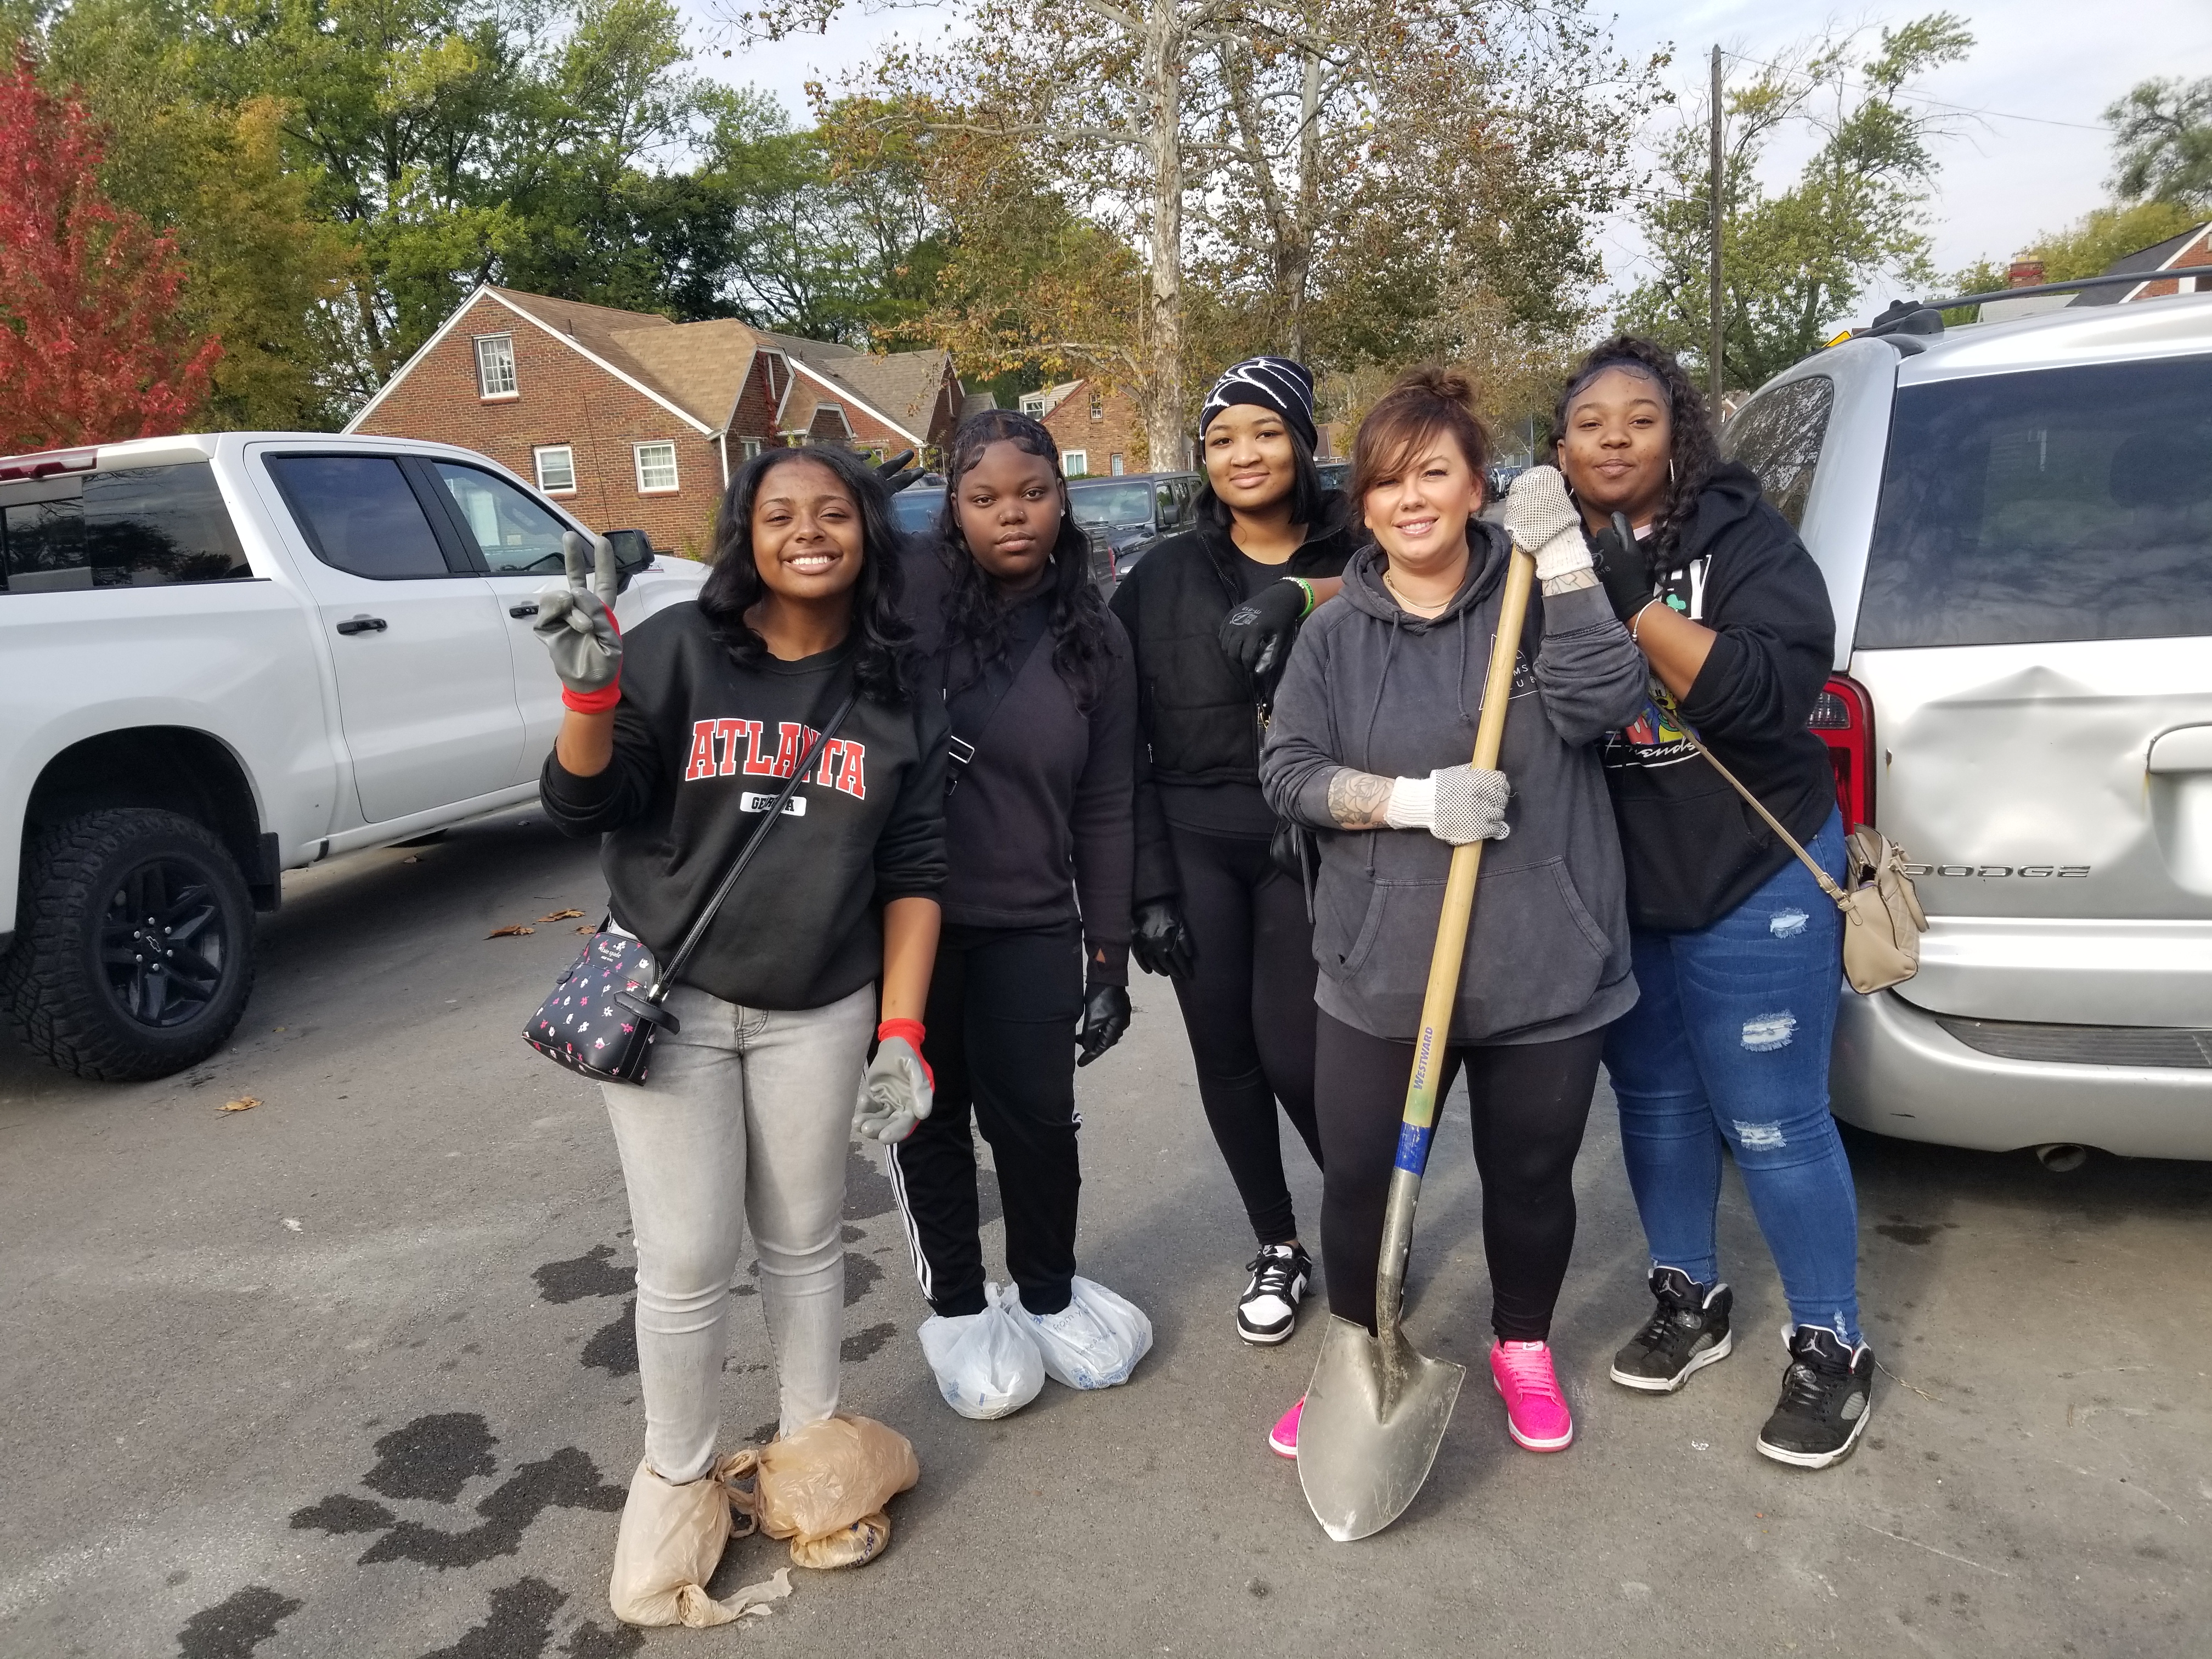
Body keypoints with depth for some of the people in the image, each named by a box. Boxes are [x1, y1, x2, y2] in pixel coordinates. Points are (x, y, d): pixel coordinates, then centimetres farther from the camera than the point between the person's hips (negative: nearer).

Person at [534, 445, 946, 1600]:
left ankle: (810, 1442, 36)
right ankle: (676, 1475, 27)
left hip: (820, 1010, 2)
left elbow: (913, 877, 1)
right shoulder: (678, 649, -7)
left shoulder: (897, 695, 0)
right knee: (686, 1262, 3)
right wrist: (590, 691, -27)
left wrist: (901, 1032, -5)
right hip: (668, 998, -1)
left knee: (803, 1241, 14)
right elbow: (581, 808, -8)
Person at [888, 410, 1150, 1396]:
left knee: (1037, 1120, 9)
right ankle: (954, 1306, 35)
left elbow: (1105, 811, 3)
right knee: (929, 1120, 12)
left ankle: (1049, 1296, 35)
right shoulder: (906, 597, -9)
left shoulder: (1094, 639, 1)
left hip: (1030, 925, 2)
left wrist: (1110, 956, 2)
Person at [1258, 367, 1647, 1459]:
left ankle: (1524, 1347, 42)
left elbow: (1602, 701, -14)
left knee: (1531, 1176, 15)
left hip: (1543, 963, 0)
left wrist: (1562, 558, -18)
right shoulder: (1336, 633, 4)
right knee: (1359, 1178, 7)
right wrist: (1418, 801, -17)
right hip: (1382, 967, 1)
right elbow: (1288, 770, -4)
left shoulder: (1531, 597, 2)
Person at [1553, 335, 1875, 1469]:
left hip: (1753, 882, -4)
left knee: (1773, 1124, 2)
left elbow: (1772, 690, -25)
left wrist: (1628, 599, -28)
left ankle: (1831, 1349, 21)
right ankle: (1688, 1301, 36)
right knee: (1653, 1099, 16)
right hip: (1616, 888, 4)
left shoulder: (1741, 537, -11)